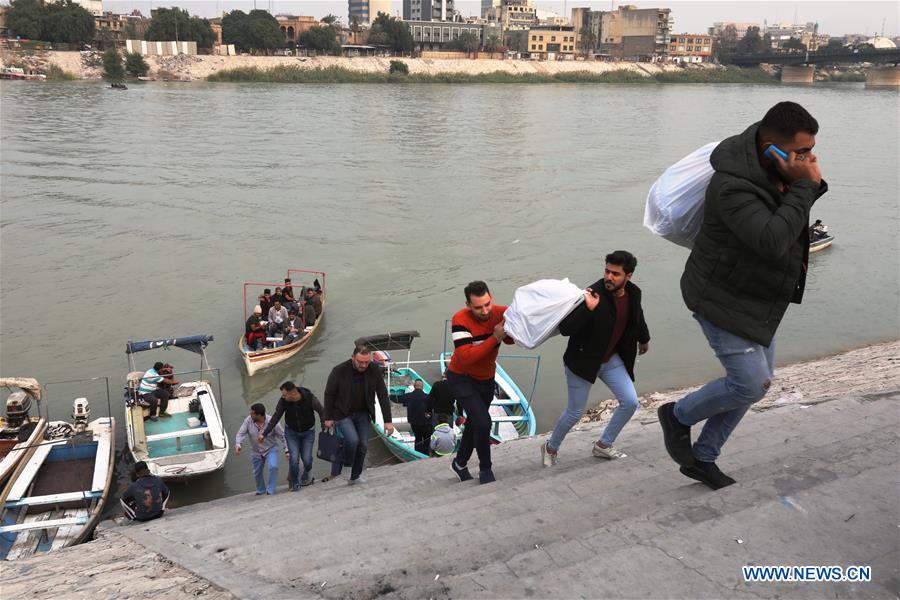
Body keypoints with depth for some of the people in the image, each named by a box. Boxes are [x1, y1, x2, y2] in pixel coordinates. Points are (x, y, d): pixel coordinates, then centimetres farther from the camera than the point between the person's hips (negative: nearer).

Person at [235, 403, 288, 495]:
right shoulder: (248, 420, -18)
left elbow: (282, 436, -14)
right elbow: (240, 434, -18)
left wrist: (286, 450, -19)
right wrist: (238, 444, -38)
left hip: (271, 449, -3)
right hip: (256, 452, 3)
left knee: (273, 467, -26)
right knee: (257, 473, 16)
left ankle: (270, 491, -10)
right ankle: (260, 490, 45)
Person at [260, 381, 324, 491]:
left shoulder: (310, 398, -26)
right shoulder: (283, 401, -21)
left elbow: (322, 412, -15)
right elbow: (276, 417, -8)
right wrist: (264, 434, -7)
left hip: (308, 432, -1)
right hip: (291, 432, 1)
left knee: (306, 458, -5)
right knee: (294, 458, -12)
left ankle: (307, 472, 32)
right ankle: (294, 484, 12)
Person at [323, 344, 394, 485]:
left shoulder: (374, 370, -15)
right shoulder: (339, 371, -22)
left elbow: (383, 395, -9)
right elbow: (329, 395, -8)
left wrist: (388, 420, -11)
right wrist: (328, 418, -3)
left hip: (363, 413, 3)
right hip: (343, 414, -3)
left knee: (363, 444, 0)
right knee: (352, 439, -21)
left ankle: (356, 476, 19)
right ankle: (346, 468, 6)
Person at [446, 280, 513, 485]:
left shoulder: (501, 313, -17)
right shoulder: (460, 320, -29)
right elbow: (465, 357, -36)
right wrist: (494, 338, -40)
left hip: (486, 379, 5)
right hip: (461, 378, -5)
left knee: (475, 423, 21)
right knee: (483, 422, -20)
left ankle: (460, 463, 45)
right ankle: (485, 468, 4)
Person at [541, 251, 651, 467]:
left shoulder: (633, 293, -7)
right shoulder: (594, 294, -27)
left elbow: (637, 317, 19)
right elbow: (565, 329, -33)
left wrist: (644, 339, 35)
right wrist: (588, 309, -45)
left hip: (611, 359, 6)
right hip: (583, 361, -6)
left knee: (630, 402, 2)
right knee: (575, 412, 4)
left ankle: (603, 445, 22)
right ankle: (551, 448, 29)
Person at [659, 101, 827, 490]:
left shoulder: (781, 170, -2)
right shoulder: (732, 187, -29)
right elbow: (772, 242, -38)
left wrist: (814, 183, -7)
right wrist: (804, 186, -31)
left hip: (758, 299, 10)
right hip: (723, 301, -10)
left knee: (758, 381, 15)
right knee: (751, 384, -9)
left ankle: (702, 459, 29)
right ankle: (678, 416, 20)